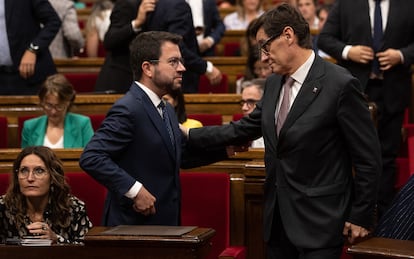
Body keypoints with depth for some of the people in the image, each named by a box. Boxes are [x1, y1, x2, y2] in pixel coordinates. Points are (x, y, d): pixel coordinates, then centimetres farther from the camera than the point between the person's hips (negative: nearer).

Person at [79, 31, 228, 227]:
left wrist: (226, 147, 12)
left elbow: (181, 156, 23)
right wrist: (134, 189, -26)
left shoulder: (166, 110, 14)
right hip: (132, 225, -9)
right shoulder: (128, 109, -17)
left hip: (165, 222, 9)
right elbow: (91, 158, -24)